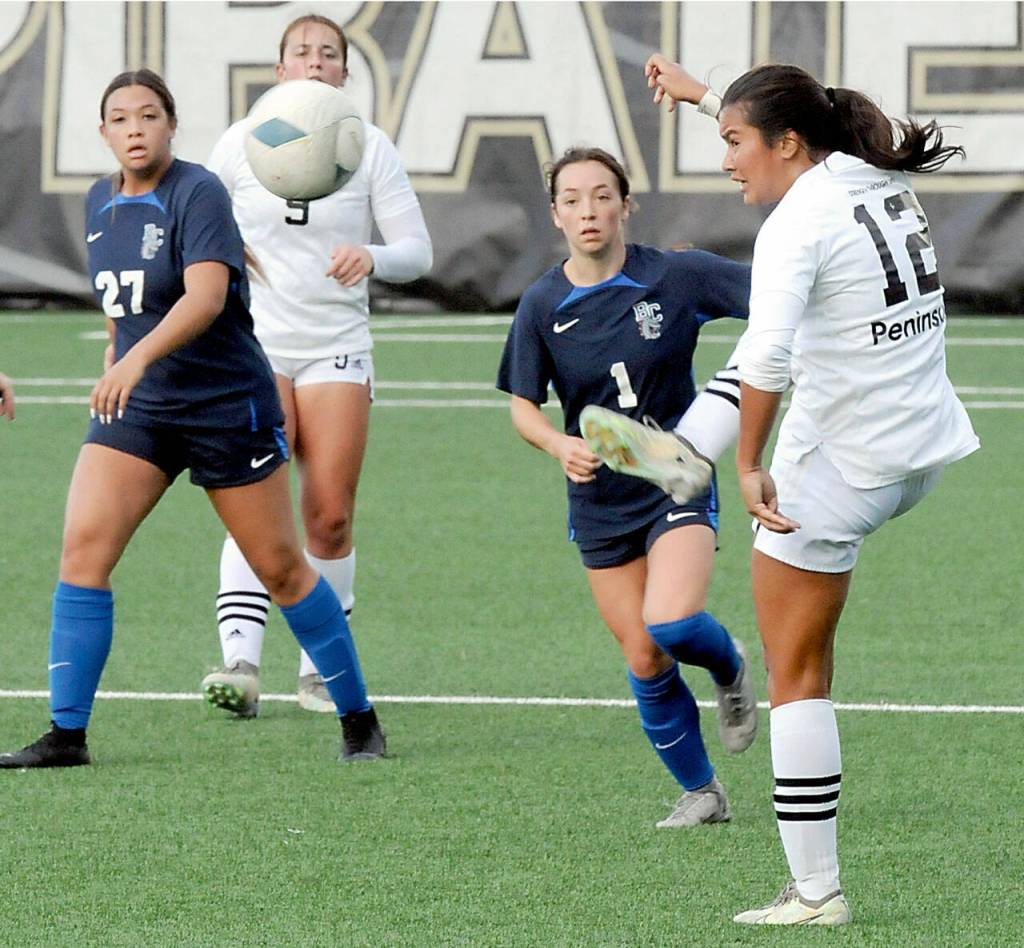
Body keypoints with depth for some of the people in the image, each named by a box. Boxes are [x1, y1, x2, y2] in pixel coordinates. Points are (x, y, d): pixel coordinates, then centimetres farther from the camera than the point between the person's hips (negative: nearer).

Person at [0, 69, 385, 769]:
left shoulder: (197, 193, -16)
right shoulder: (101, 204, 6)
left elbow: (206, 295, -31)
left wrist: (140, 357, -44)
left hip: (228, 406, -6)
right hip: (137, 409, 6)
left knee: (281, 568, 2)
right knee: (83, 547, -12)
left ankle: (360, 720, 18)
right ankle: (66, 734, -8)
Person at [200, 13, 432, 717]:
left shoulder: (370, 146, 1)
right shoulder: (240, 144, 3)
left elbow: (417, 250, -1)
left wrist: (371, 257, -20)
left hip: (337, 347, 1)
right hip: (254, 342, -1)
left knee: (331, 516, -4)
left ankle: (321, 671, 9)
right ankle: (241, 662, -25)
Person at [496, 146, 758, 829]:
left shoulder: (676, 277, -10)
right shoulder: (542, 306, -4)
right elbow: (523, 406, 3)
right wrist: (560, 445, -18)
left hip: (680, 482, -3)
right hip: (601, 500, 3)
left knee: (671, 624, -26)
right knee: (644, 662, 1)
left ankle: (731, 670, 10)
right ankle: (701, 791, 22)